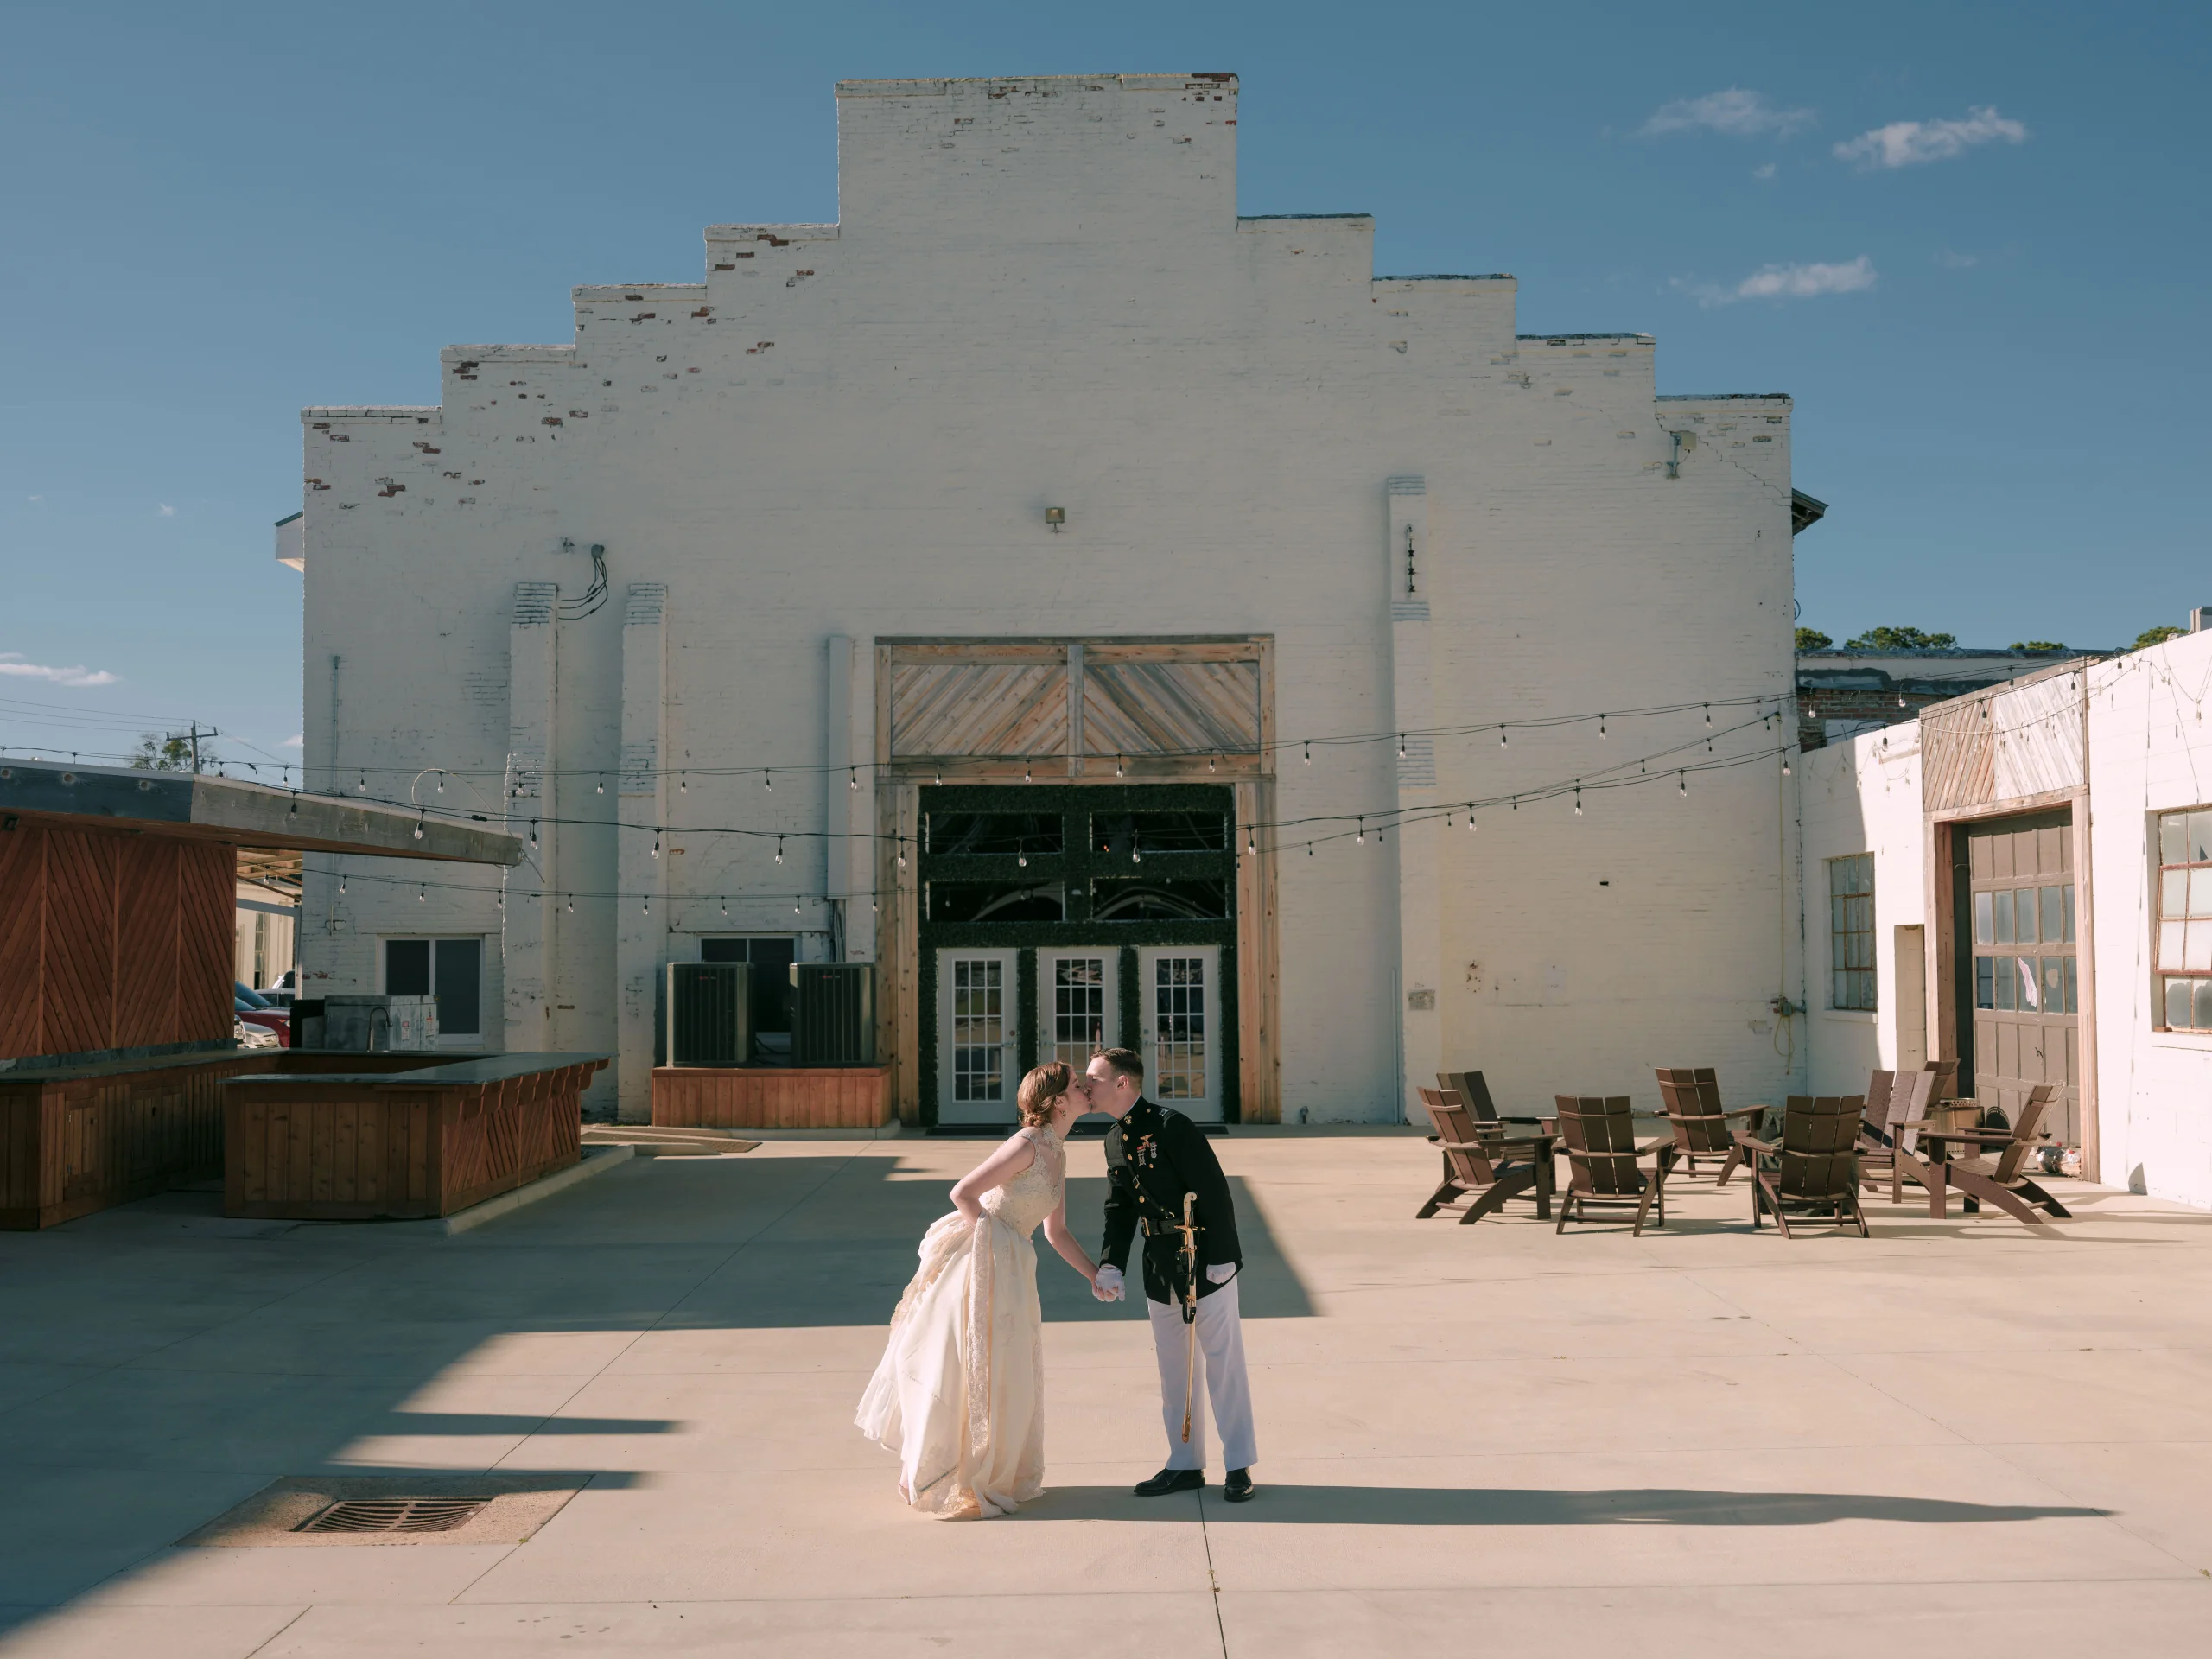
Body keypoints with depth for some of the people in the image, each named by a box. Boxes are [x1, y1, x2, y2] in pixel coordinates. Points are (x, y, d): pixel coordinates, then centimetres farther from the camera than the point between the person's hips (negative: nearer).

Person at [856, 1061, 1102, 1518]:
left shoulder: (1057, 1155, 12)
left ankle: (990, 1475, 31)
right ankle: (952, 1486, 13)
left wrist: (1096, 1276, 13)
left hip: (1010, 1271, 9)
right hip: (981, 1262, -9)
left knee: (999, 1375, 17)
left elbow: (1056, 1232, 18)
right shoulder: (1027, 1145, -16)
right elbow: (963, 1193, -20)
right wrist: (992, 1240, -13)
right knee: (972, 1374, 0)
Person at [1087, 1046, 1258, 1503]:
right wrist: (1110, 1265, -3)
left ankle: (1239, 1466, 11)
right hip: (1160, 1271, 8)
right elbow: (1120, 1209, 10)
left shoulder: (1170, 1126, -17)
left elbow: (1214, 1191, -18)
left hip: (1206, 1263, -8)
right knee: (1174, 1370, 13)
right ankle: (1185, 1465, 23)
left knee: (1223, 1364, 1)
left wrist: (1221, 1258, -18)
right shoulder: (1114, 1141, 8)